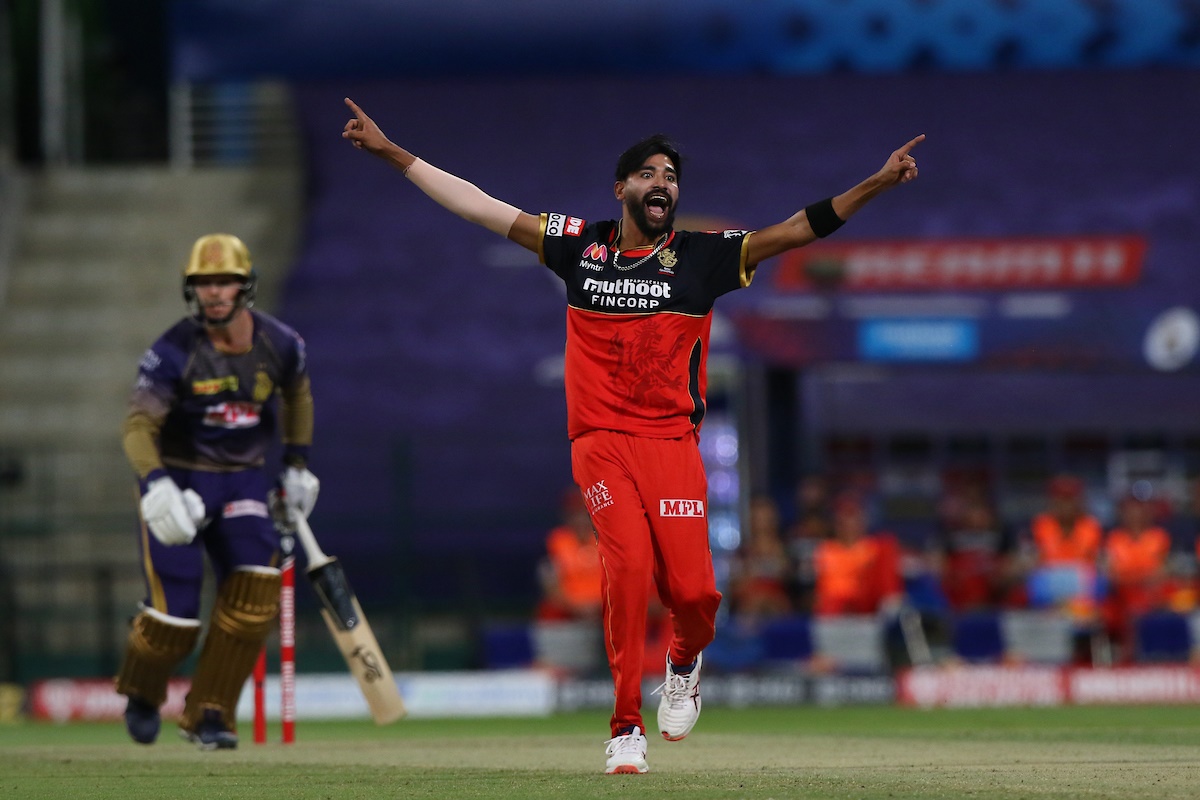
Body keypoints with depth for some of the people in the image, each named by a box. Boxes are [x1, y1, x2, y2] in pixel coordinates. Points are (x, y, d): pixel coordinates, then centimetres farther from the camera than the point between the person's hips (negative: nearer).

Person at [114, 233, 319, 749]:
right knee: (175, 609, -8)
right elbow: (139, 425, -25)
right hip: (177, 479, -3)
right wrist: (156, 484, -41)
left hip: (243, 481, 3)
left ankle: (208, 716, -4)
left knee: (253, 591, -17)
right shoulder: (174, 352, -19)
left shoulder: (278, 344, -6)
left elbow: (297, 395, 16)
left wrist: (296, 465, 15)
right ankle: (142, 694, 26)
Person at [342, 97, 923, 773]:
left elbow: (800, 230, -2)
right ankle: (627, 729, -8)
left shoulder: (704, 257, 4)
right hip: (602, 443, 0)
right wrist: (391, 152, 10)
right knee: (628, 566, -19)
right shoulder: (580, 246, 8)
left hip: (673, 444, 0)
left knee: (691, 588, -11)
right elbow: (480, 207, 11)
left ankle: (686, 665, 27)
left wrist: (877, 184, -14)